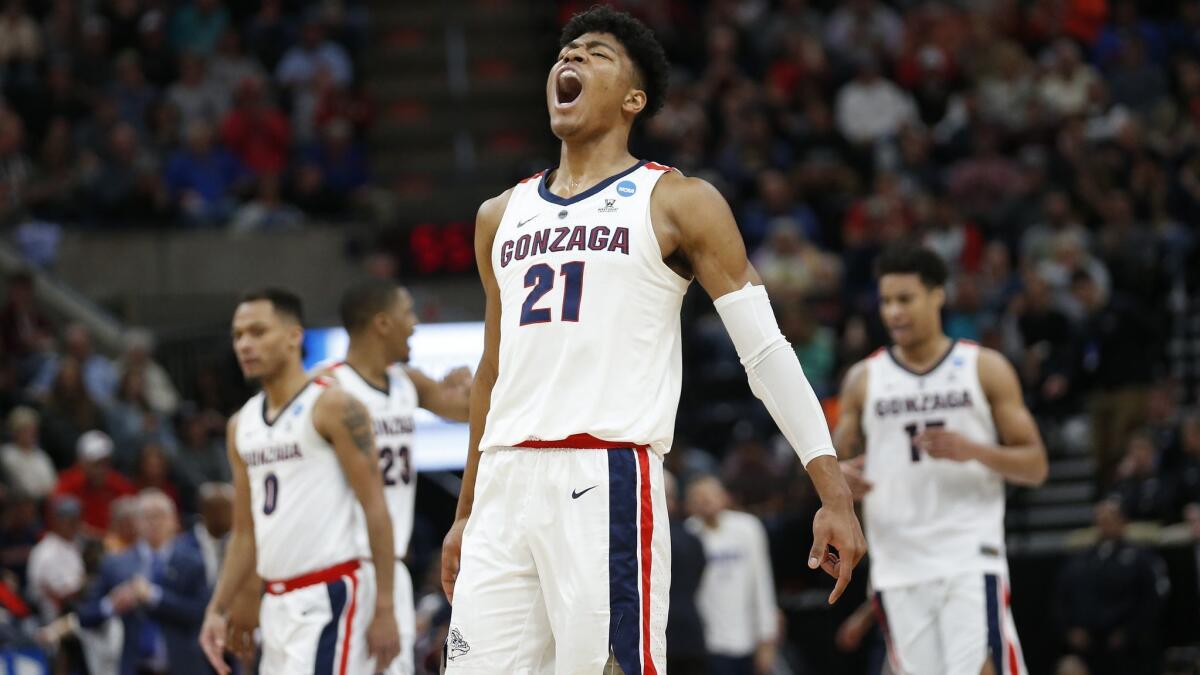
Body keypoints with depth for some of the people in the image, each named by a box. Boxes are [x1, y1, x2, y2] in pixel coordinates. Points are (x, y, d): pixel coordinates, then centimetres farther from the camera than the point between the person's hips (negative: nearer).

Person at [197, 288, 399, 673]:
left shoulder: (333, 407, -8)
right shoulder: (241, 426, 15)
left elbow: (375, 510, -11)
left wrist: (384, 609, -17)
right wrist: (218, 609, 10)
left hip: (330, 598, -8)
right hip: (278, 604, 8)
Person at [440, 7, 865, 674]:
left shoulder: (677, 203, 5)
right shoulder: (501, 216, 21)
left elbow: (766, 350, 0)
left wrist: (833, 493, -10)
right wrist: (465, 513, 26)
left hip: (606, 479, -5)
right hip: (505, 479, 5)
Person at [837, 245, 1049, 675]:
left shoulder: (985, 369, 4)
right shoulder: (864, 379, 10)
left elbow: (1035, 465, 3)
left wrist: (973, 451, -16)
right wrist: (840, 475, -10)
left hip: (971, 558, -3)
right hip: (898, 567, 3)